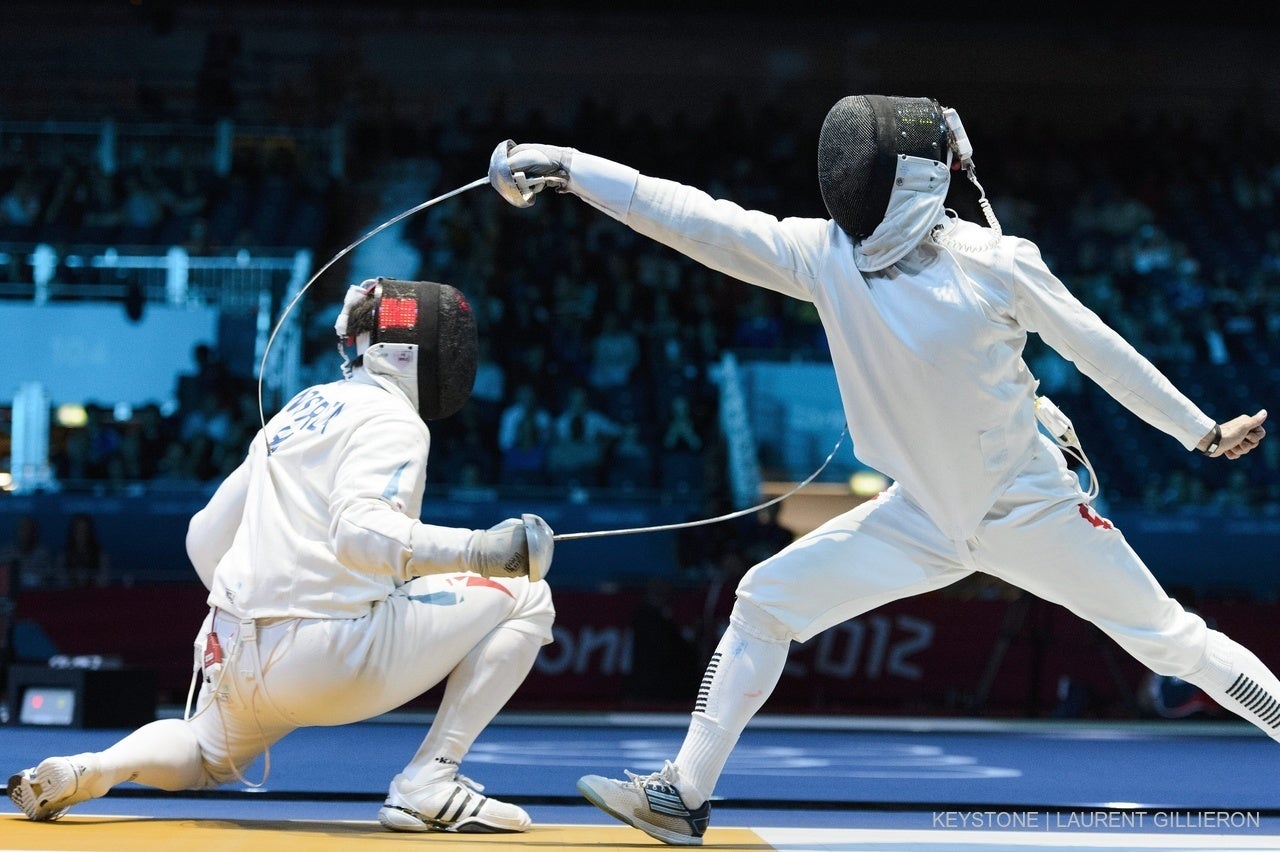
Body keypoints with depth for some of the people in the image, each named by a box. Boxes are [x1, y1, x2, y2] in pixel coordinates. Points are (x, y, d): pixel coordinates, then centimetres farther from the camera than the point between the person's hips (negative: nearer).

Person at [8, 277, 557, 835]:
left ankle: (88, 771, 7)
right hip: (326, 655, -8)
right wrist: (477, 551, -38)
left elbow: (205, 538, 23)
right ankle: (427, 784, -4)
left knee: (208, 758, 39)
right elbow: (358, 530, -27)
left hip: (237, 654, 8)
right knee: (525, 598, 4)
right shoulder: (392, 420, -6)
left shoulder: (297, 412, 19)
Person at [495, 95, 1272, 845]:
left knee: (1171, 640, 0)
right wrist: (568, 167, -26)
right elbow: (697, 219, -18)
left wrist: (1201, 432, -1)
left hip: (1032, 507, -4)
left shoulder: (993, 262, -21)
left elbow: (1098, 349, -9)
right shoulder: (825, 253, -12)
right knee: (765, 601, -4)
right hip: (926, 514, 4)